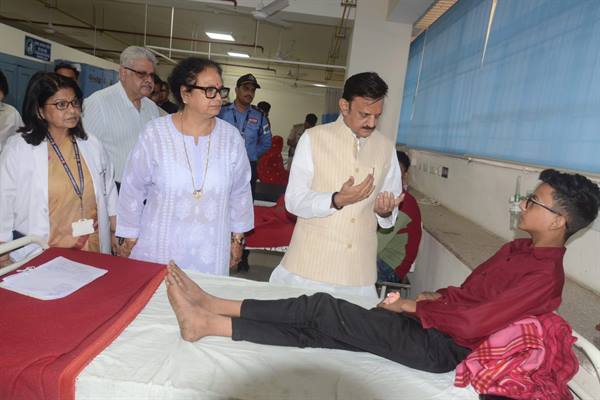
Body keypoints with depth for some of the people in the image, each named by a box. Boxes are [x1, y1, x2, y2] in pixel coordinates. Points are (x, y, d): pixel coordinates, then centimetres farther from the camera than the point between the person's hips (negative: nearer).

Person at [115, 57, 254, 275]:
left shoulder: (231, 137, -3)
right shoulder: (155, 133, -8)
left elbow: (240, 192, 6)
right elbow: (133, 190, 0)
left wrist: (237, 238, 11)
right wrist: (129, 239, 4)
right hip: (159, 247, -1)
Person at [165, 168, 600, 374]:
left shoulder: (544, 275, -14)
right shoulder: (518, 248, 14)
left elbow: (472, 324, -19)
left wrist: (412, 306, -10)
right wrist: (421, 298, 4)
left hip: (440, 345, -7)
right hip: (426, 323, 7)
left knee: (322, 309, -16)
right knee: (315, 331, -6)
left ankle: (211, 317, -9)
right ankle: (210, 319, -7)